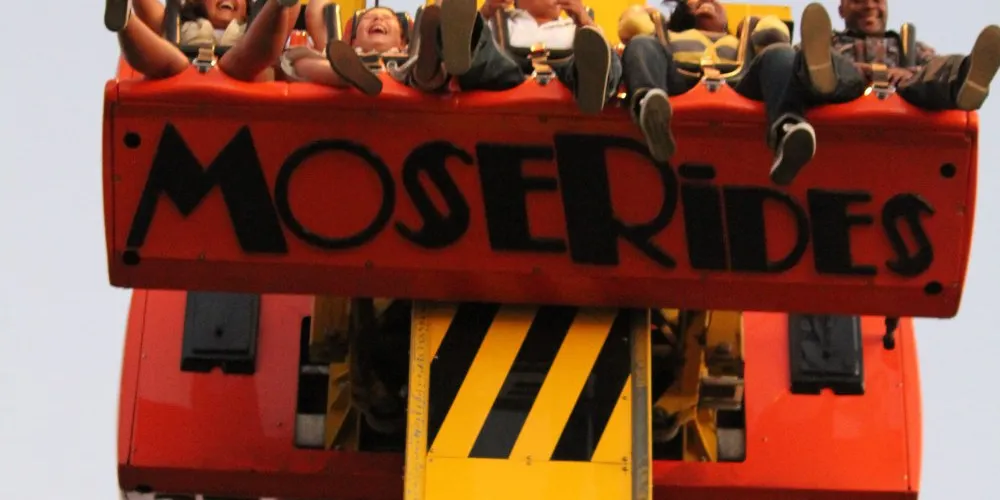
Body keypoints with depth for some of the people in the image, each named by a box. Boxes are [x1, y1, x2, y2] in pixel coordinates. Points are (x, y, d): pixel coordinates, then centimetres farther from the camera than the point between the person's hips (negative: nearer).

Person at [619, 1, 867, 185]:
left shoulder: (745, 43, 44)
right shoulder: (668, 39, 43)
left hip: (738, 85, 0)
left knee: (781, 54, -26)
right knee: (642, 45, -25)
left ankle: (786, 131, -67)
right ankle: (647, 102, -66)